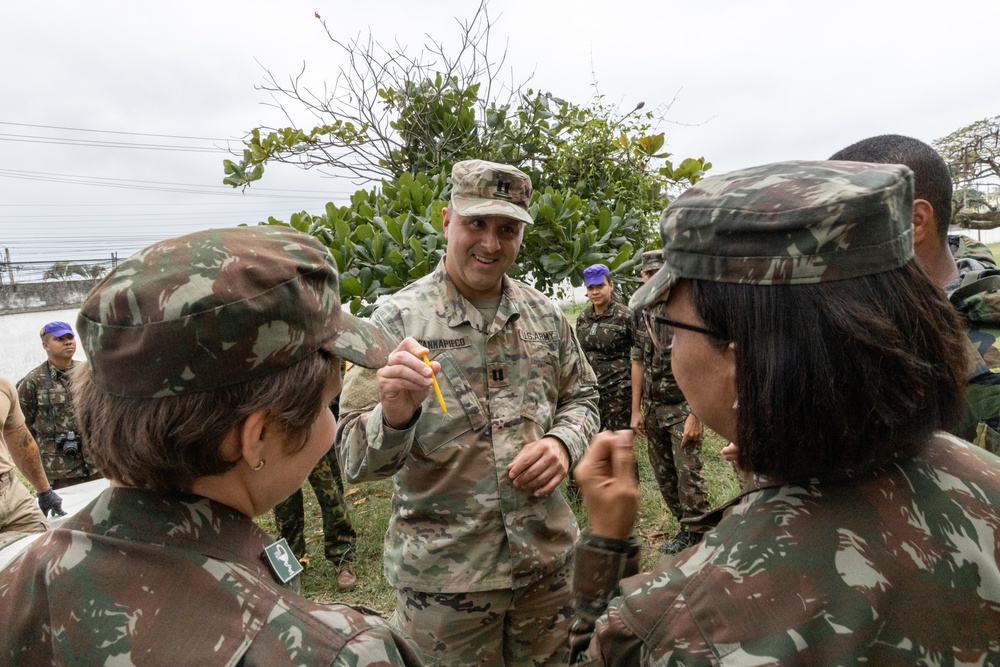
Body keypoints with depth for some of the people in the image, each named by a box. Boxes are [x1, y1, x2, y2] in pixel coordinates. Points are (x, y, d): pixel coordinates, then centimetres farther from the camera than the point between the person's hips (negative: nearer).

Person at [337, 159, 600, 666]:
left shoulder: (545, 316, 1)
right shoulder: (397, 319, -11)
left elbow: (581, 397, 12)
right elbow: (355, 462, -13)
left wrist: (563, 442, -10)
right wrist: (394, 416, -35)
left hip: (547, 560, 4)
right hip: (442, 575, -3)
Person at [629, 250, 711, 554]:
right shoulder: (641, 315, 8)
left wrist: (695, 415, -18)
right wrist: (636, 410, 8)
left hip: (682, 407, -6)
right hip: (652, 409, 6)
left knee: (688, 473, -3)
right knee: (663, 474, 12)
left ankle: (695, 532, 12)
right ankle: (686, 525, 27)